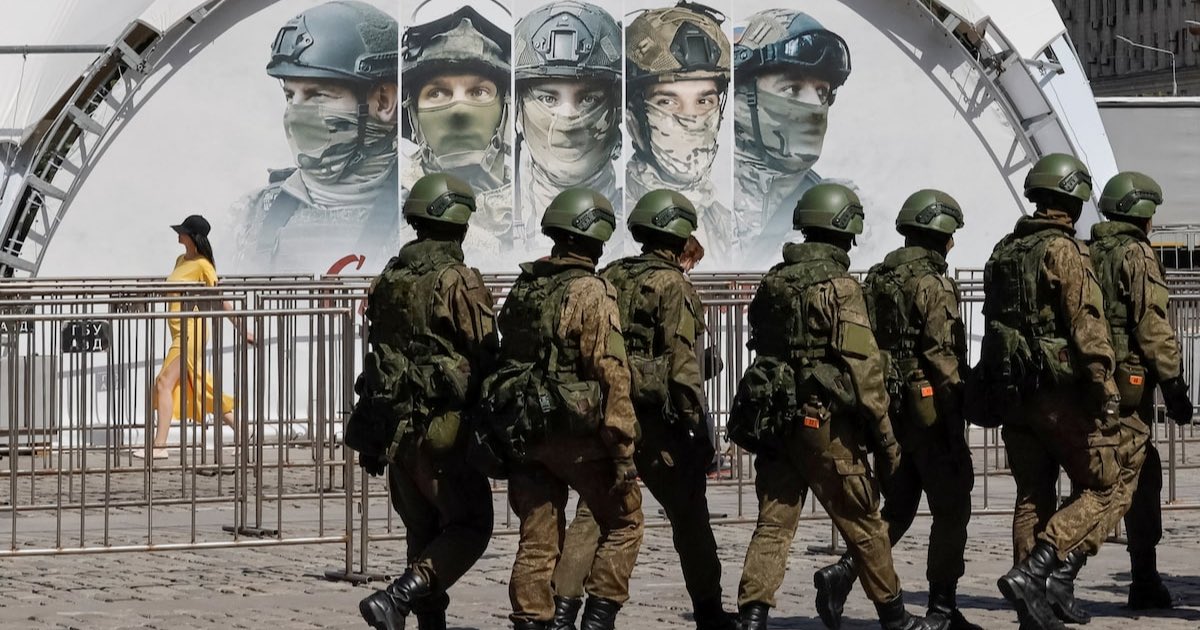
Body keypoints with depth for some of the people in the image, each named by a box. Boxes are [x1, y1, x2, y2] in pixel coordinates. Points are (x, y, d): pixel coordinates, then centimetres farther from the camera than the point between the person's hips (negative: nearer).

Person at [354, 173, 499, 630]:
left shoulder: (386, 282, 9)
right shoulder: (459, 282, -13)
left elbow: (377, 354, 13)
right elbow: (485, 357, -13)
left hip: (395, 427, 7)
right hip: (445, 429, -7)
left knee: (423, 532, 15)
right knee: (469, 527, 1)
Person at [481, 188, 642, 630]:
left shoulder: (522, 290, 11)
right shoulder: (592, 294, -12)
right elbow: (611, 376, -17)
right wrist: (623, 452, -15)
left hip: (522, 432, 6)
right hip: (576, 433, -6)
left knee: (537, 542, 8)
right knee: (623, 522, 9)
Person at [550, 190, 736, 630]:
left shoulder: (608, 279, 10)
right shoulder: (671, 285, -8)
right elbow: (682, 362, -14)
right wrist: (699, 425, -11)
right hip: (655, 419, -5)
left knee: (592, 513, 3)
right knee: (689, 516, 8)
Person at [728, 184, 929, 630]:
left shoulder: (772, 284, 10)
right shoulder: (840, 287, -11)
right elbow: (863, 368, -14)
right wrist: (885, 438, -9)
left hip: (772, 420, 6)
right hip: (823, 420, -6)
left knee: (773, 523, 5)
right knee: (863, 523, 7)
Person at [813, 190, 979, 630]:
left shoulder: (877, 280, 11)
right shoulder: (933, 284, -13)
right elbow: (942, 355, -18)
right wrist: (957, 407, -14)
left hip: (889, 407, 8)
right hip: (928, 407, -7)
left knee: (897, 505, 14)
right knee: (950, 508, 3)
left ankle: (844, 571, -5)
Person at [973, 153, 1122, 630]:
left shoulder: (1003, 252, 12)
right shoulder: (1064, 252, -12)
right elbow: (1088, 330, -18)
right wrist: (1106, 398, -17)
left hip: (1013, 394, 7)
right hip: (1063, 394, -7)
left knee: (1032, 498, 12)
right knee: (1099, 491, 2)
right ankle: (1030, 574, -15)